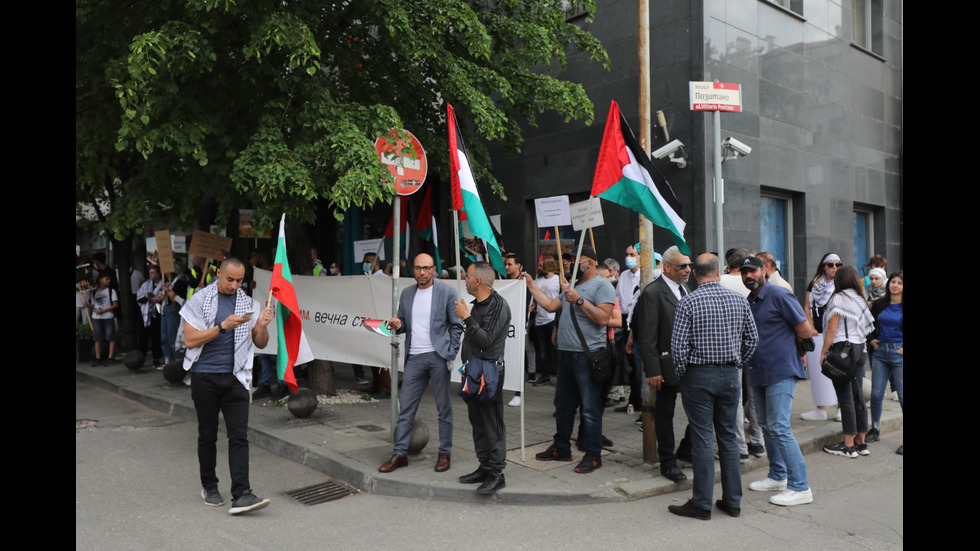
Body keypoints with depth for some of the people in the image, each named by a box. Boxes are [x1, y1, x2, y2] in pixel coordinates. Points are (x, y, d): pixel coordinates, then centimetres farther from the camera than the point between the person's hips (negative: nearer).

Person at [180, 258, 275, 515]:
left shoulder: (248, 303, 8)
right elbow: (190, 340, -9)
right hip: (205, 376, -1)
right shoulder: (200, 299, 0)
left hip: (235, 377, 1)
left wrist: (262, 326, -12)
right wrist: (223, 327, -18)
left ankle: (241, 496, -10)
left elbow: (260, 344, 9)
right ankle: (209, 487, 29)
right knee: (207, 434, 11)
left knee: (239, 436, -7)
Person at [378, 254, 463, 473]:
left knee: (444, 408, 5)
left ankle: (444, 453, 17)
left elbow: (456, 326, 0)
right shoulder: (406, 293, 13)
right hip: (414, 358, 4)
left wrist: (451, 353, -9)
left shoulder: (446, 292, -1)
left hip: (438, 357, -4)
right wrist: (397, 325, -5)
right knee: (406, 408, 6)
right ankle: (400, 454, 14)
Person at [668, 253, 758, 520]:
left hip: (699, 375, -4)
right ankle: (732, 500, 19)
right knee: (728, 437, 12)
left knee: (702, 439, 1)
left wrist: (682, 373, 2)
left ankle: (702, 504, 7)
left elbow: (679, 345, -13)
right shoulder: (738, 300, 2)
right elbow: (752, 339, 8)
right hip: (730, 375, 4)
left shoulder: (688, 302, -10)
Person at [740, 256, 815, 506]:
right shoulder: (749, 302, 14)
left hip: (781, 371, -8)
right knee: (767, 426, 15)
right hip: (758, 373, 9)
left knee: (779, 427, -11)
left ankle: (800, 487, -5)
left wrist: (784, 343, 4)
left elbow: (805, 331, -10)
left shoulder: (779, 295, -11)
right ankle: (777, 476, 28)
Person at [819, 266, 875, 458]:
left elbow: (832, 329, -12)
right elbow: (864, 328, 12)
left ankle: (848, 446, -1)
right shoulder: (860, 299, 12)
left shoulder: (838, 298, -9)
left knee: (846, 397, -4)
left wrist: (823, 352, -8)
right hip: (859, 351, 7)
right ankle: (861, 442, 17)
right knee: (858, 396, 11)